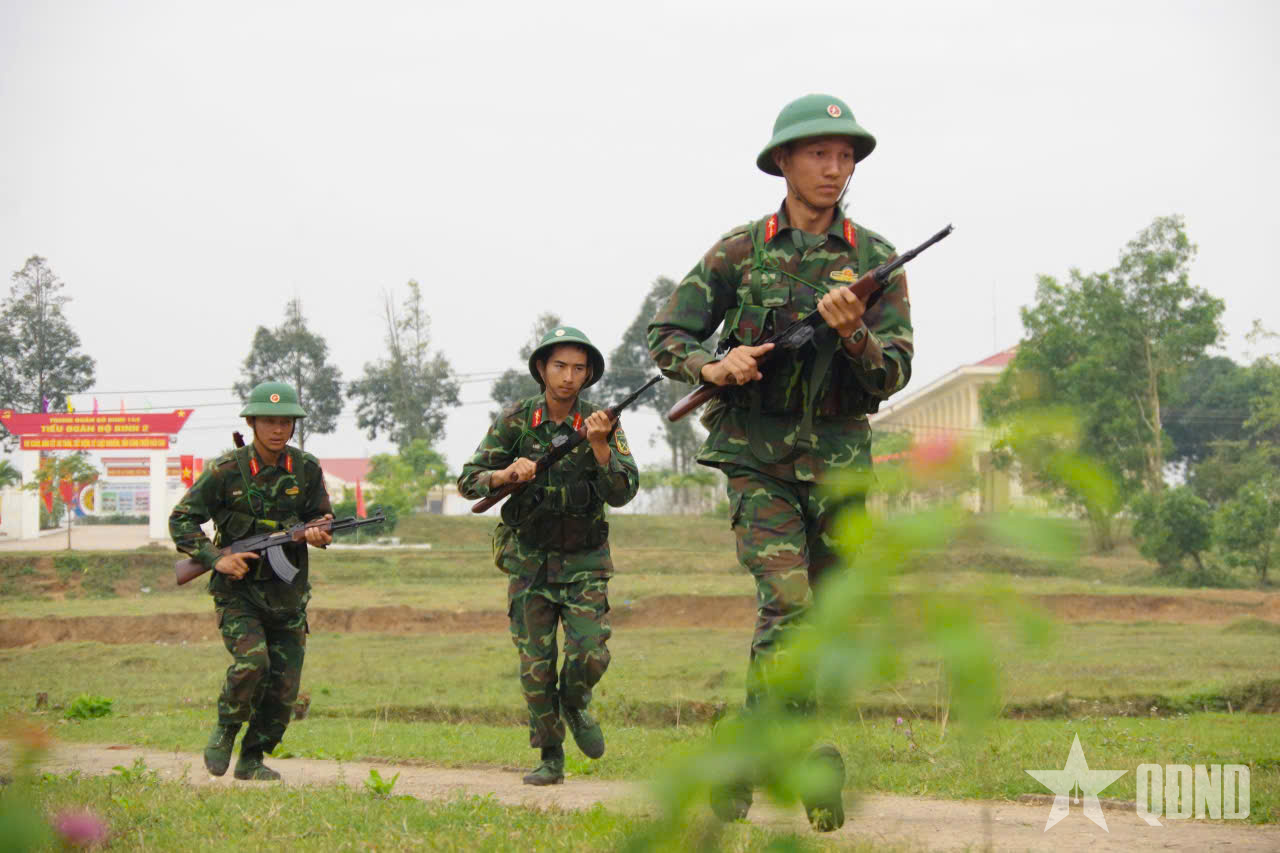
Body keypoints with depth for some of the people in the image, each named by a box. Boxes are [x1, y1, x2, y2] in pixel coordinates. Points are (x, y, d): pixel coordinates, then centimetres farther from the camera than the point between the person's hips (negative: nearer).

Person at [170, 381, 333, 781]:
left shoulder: (306, 469, -1)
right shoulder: (226, 471, -9)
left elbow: (322, 517, 9)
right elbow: (181, 520, -3)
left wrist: (317, 533, -15)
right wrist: (216, 558, -16)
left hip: (287, 596, 3)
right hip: (238, 589, -3)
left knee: (284, 688, 0)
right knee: (252, 661, -25)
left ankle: (251, 760, 19)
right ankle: (226, 728, 2)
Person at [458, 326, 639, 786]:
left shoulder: (602, 423, -6)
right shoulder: (515, 420, -5)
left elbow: (623, 492, -16)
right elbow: (468, 480, -5)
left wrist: (598, 445, -31)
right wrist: (505, 474, -26)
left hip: (583, 562, 0)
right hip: (529, 561, 0)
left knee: (589, 655, -13)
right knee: (535, 666, -2)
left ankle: (574, 705, 20)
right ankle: (550, 758, 14)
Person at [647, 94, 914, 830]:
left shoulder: (874, 258, 3)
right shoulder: (740, 251, 2)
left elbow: (894, 375, -2)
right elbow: (667, 337, 7)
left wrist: (853, 333, -22)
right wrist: (712, 366, -13)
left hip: (837, 458, 3)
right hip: (757, 455, -3)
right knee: (787, 603, -19)